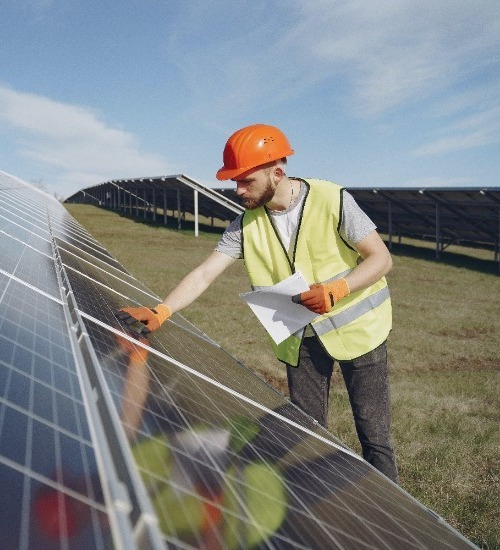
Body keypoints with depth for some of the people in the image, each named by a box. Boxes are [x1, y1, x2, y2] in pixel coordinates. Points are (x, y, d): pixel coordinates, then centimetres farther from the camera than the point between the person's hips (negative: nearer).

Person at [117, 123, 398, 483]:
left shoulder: (332, 200, -19)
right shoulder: (247, 225, -8)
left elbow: (381, 259, -15)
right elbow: (205, 274, -13)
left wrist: (337, 289, -30)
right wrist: (160, 313, -26)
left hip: (356, 328, -3)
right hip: (302, 338, 4)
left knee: (374, 435, 4)